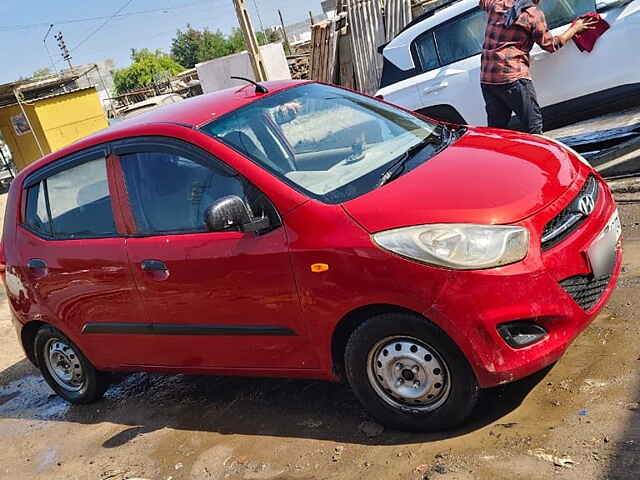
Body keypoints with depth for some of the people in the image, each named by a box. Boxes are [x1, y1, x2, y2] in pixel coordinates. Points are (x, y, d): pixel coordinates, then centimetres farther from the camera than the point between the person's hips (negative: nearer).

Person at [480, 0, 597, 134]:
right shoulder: (534, 14, -3)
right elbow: (551, 45, 8)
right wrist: (575, 28, 22)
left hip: (485, 78, 6)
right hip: (512, 77, -6)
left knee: (496, 129, 11)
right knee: (533, 125, 3)